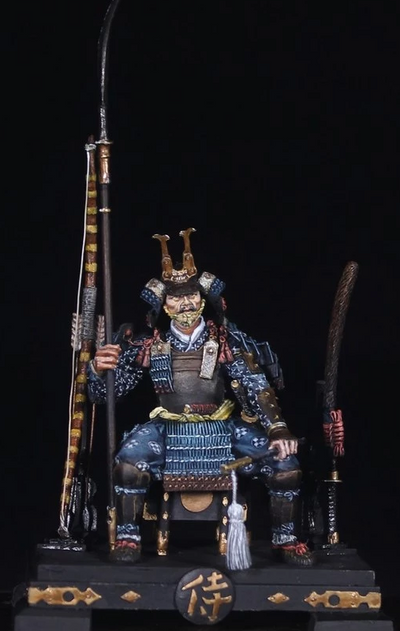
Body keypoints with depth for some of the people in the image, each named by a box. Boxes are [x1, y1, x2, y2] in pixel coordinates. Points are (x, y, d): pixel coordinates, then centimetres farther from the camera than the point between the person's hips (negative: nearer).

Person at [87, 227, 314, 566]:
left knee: (285, 461, -16)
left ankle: (285, 539, 5)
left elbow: (256, 387, -7)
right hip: (168, 432, 0)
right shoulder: (150, 346, -1)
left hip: (223, 431, 0)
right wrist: (99, 369, -23)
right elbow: (105, 392, 0)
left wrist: (278, 429, -20)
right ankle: (127, 537, -9)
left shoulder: (226, 341, -3)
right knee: (130, 459, -30)